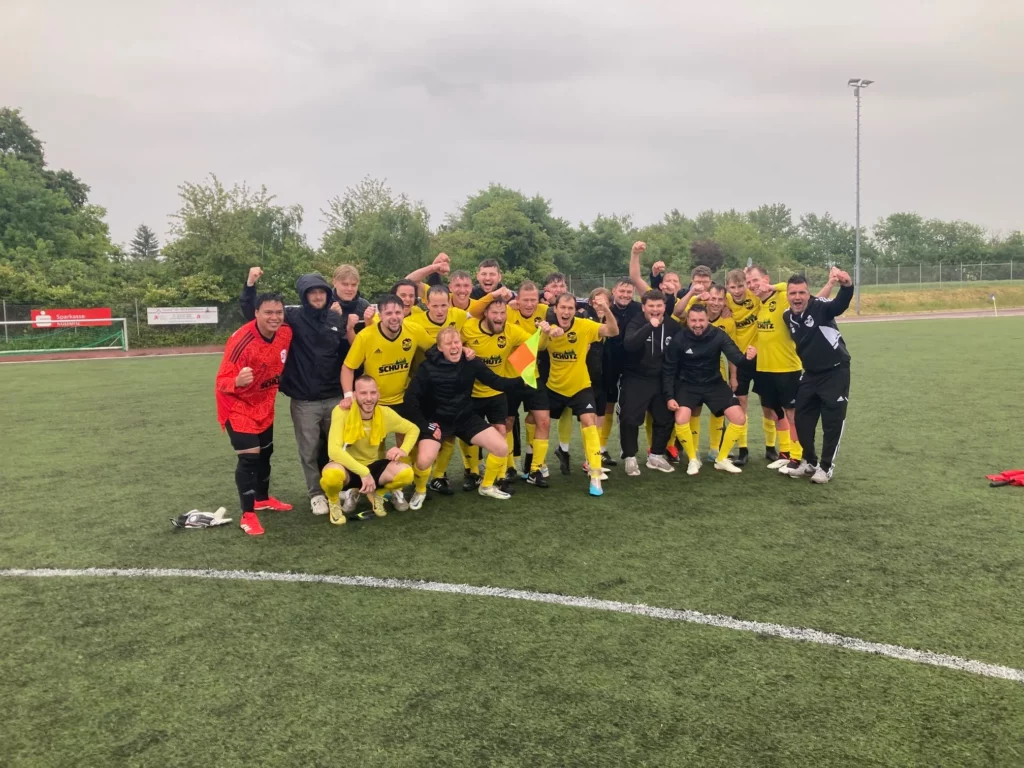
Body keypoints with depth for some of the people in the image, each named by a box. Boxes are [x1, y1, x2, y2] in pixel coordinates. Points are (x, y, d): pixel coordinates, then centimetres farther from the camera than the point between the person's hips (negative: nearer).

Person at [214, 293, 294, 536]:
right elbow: (222, 382, -30)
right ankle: (248, 515, 0)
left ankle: (263, 499, 41)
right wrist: (238, 381, -49)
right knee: (249, 457, -13)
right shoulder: (241, 341, -31)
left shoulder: (286, 332, -13)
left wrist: (275, 386, 11)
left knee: (265, 452, 19)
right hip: (238, 406, -7)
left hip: (264, 404, 7)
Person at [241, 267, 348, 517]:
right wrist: (250, 285, -21)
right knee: (310, 451, 8)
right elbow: (252, 314, -11)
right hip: (304, 400, -2)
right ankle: (316, 494, 24)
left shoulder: (336, 319, 4)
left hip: (334, 398, 3)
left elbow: (349, 355, 10)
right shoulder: (293, 317, -6)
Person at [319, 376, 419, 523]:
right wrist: (363, 472, -35)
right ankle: (334, 503, -1)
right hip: (348, 468, -3)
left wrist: (403, 450, -17)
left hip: (373, 466, 3)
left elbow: (413, 429, 4)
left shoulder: (385, 413, -12)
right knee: (331, 474, -39)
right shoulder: (342, 411, -23)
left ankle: (376, 494, 10)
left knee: (406, 473, -26)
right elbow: (333, 450, -31)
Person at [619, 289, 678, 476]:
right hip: (635, 379, -4)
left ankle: (656, 456, 26)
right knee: (630, 419, -9)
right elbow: (628, 345, -34)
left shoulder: (672, 325, -1)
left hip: (661, 380, 5)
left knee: (666, 418, 10)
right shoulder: (636, 323, -13)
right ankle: (630, 458, 7)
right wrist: (649, 326, -42)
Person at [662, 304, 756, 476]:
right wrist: (669, 396, -14)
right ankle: (693, 460, 1)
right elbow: (668, 369, -7)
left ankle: (722, 459, 13)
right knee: (681, 419, -25)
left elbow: (735, 356, -24)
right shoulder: (679, 339, -15)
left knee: (738, 418, -8)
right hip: (688, 385, -2)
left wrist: (746, 357, -48)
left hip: (714, 384, 2)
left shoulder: (718, 335, -12)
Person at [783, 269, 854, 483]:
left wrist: (846, 285, -63)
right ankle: (810, 462, 27)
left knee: (833, 421, 0)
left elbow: (841, 304, -44)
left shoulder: (820, 306, -22)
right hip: (811, 373, 6)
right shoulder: (787, 316, -4)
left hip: (835, 372, -6)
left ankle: (826, 466, 15)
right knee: (802, 419, 10)